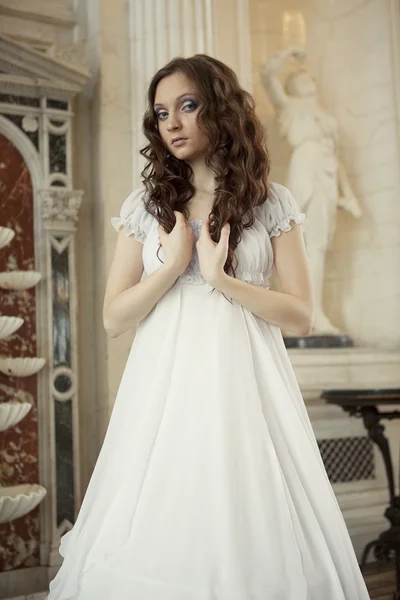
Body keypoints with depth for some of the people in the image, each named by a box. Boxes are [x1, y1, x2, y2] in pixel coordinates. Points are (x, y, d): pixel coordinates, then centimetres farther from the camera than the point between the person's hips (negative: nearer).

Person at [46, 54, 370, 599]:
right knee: (160, 538, 5)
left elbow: (301, 314, -1)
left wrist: (222, 278, -13)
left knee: (248, 526, 2)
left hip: (243, 385, -1)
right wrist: (172, 265, -10)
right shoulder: (145, 206, 7)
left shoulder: (273, 204, 3)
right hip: (166, 386, 1)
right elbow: (114, 318, 4)